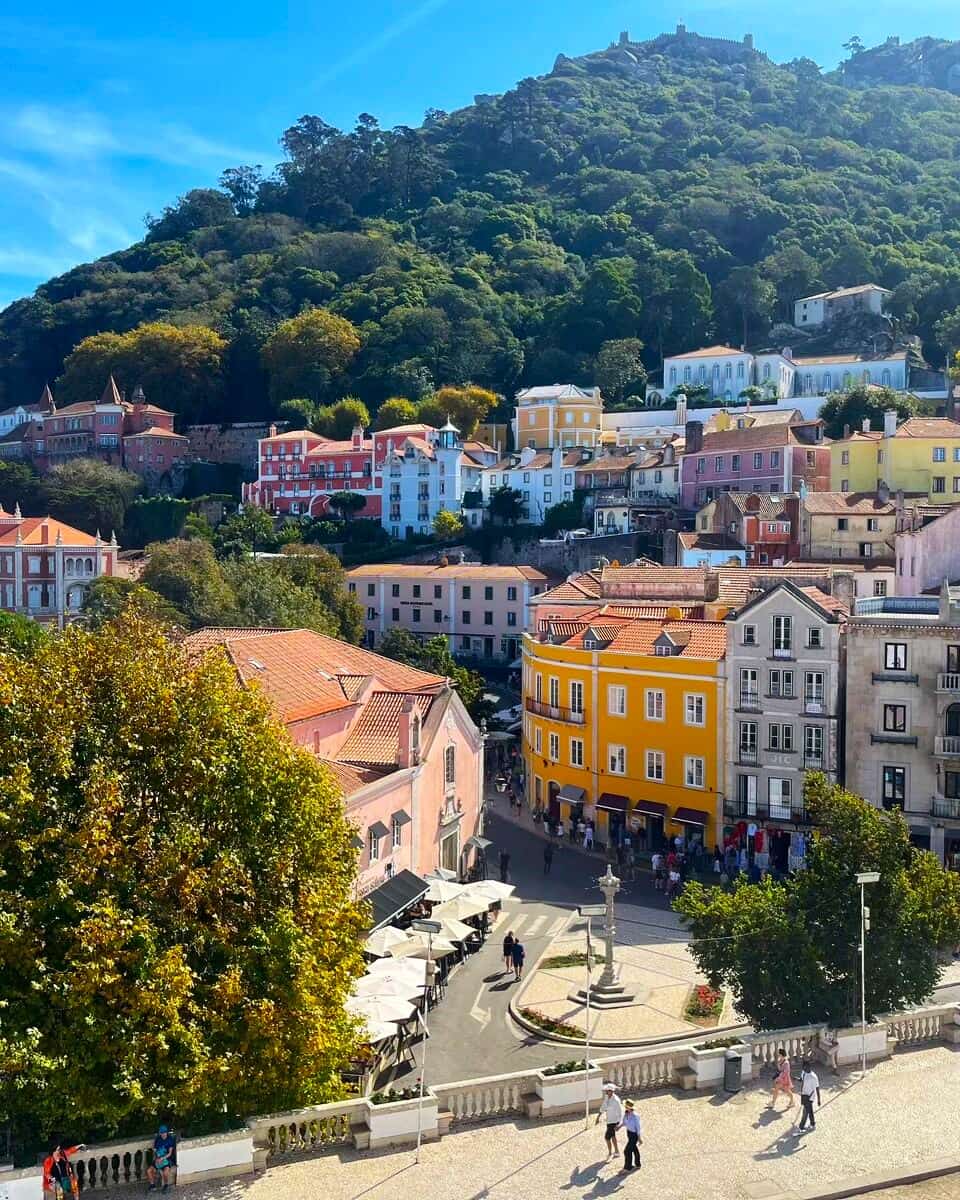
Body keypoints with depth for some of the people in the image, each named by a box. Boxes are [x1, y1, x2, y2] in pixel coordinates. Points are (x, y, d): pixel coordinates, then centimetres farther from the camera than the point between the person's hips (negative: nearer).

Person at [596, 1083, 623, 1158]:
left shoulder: (616, 1100, -28)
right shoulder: (606, 1097, -5)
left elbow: (620, 1112, -23)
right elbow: (603, 1107, 9)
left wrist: (619, 1124, -23)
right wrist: (598, 1117, 12)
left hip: (614, 1121, -8)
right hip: (609, 1120, 8)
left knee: (607, 1137, 0)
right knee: (612, 1136, 23)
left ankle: (610, 1153, 22)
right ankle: (616, 1151, 42)